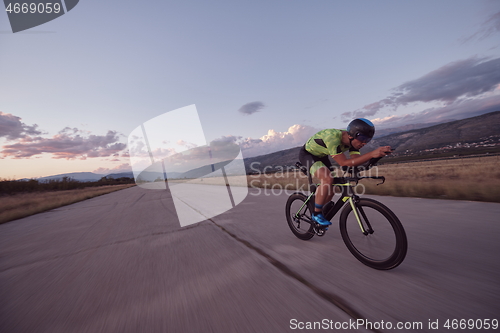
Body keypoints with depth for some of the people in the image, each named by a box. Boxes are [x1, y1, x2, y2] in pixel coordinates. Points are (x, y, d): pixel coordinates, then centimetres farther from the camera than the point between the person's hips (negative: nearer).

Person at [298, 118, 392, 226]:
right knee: (328, 179, -31)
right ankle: (317, 213, -14)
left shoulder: (351, 141, -12)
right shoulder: (332, 137, -37)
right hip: (307, 154, -8)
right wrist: (371, 154, -45)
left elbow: (356, 160, -20)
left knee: (332, 188, 1)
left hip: (320, 156, 8)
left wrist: (380, 152, -33)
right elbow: (344, 163, -39)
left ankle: (316, 211, 21)